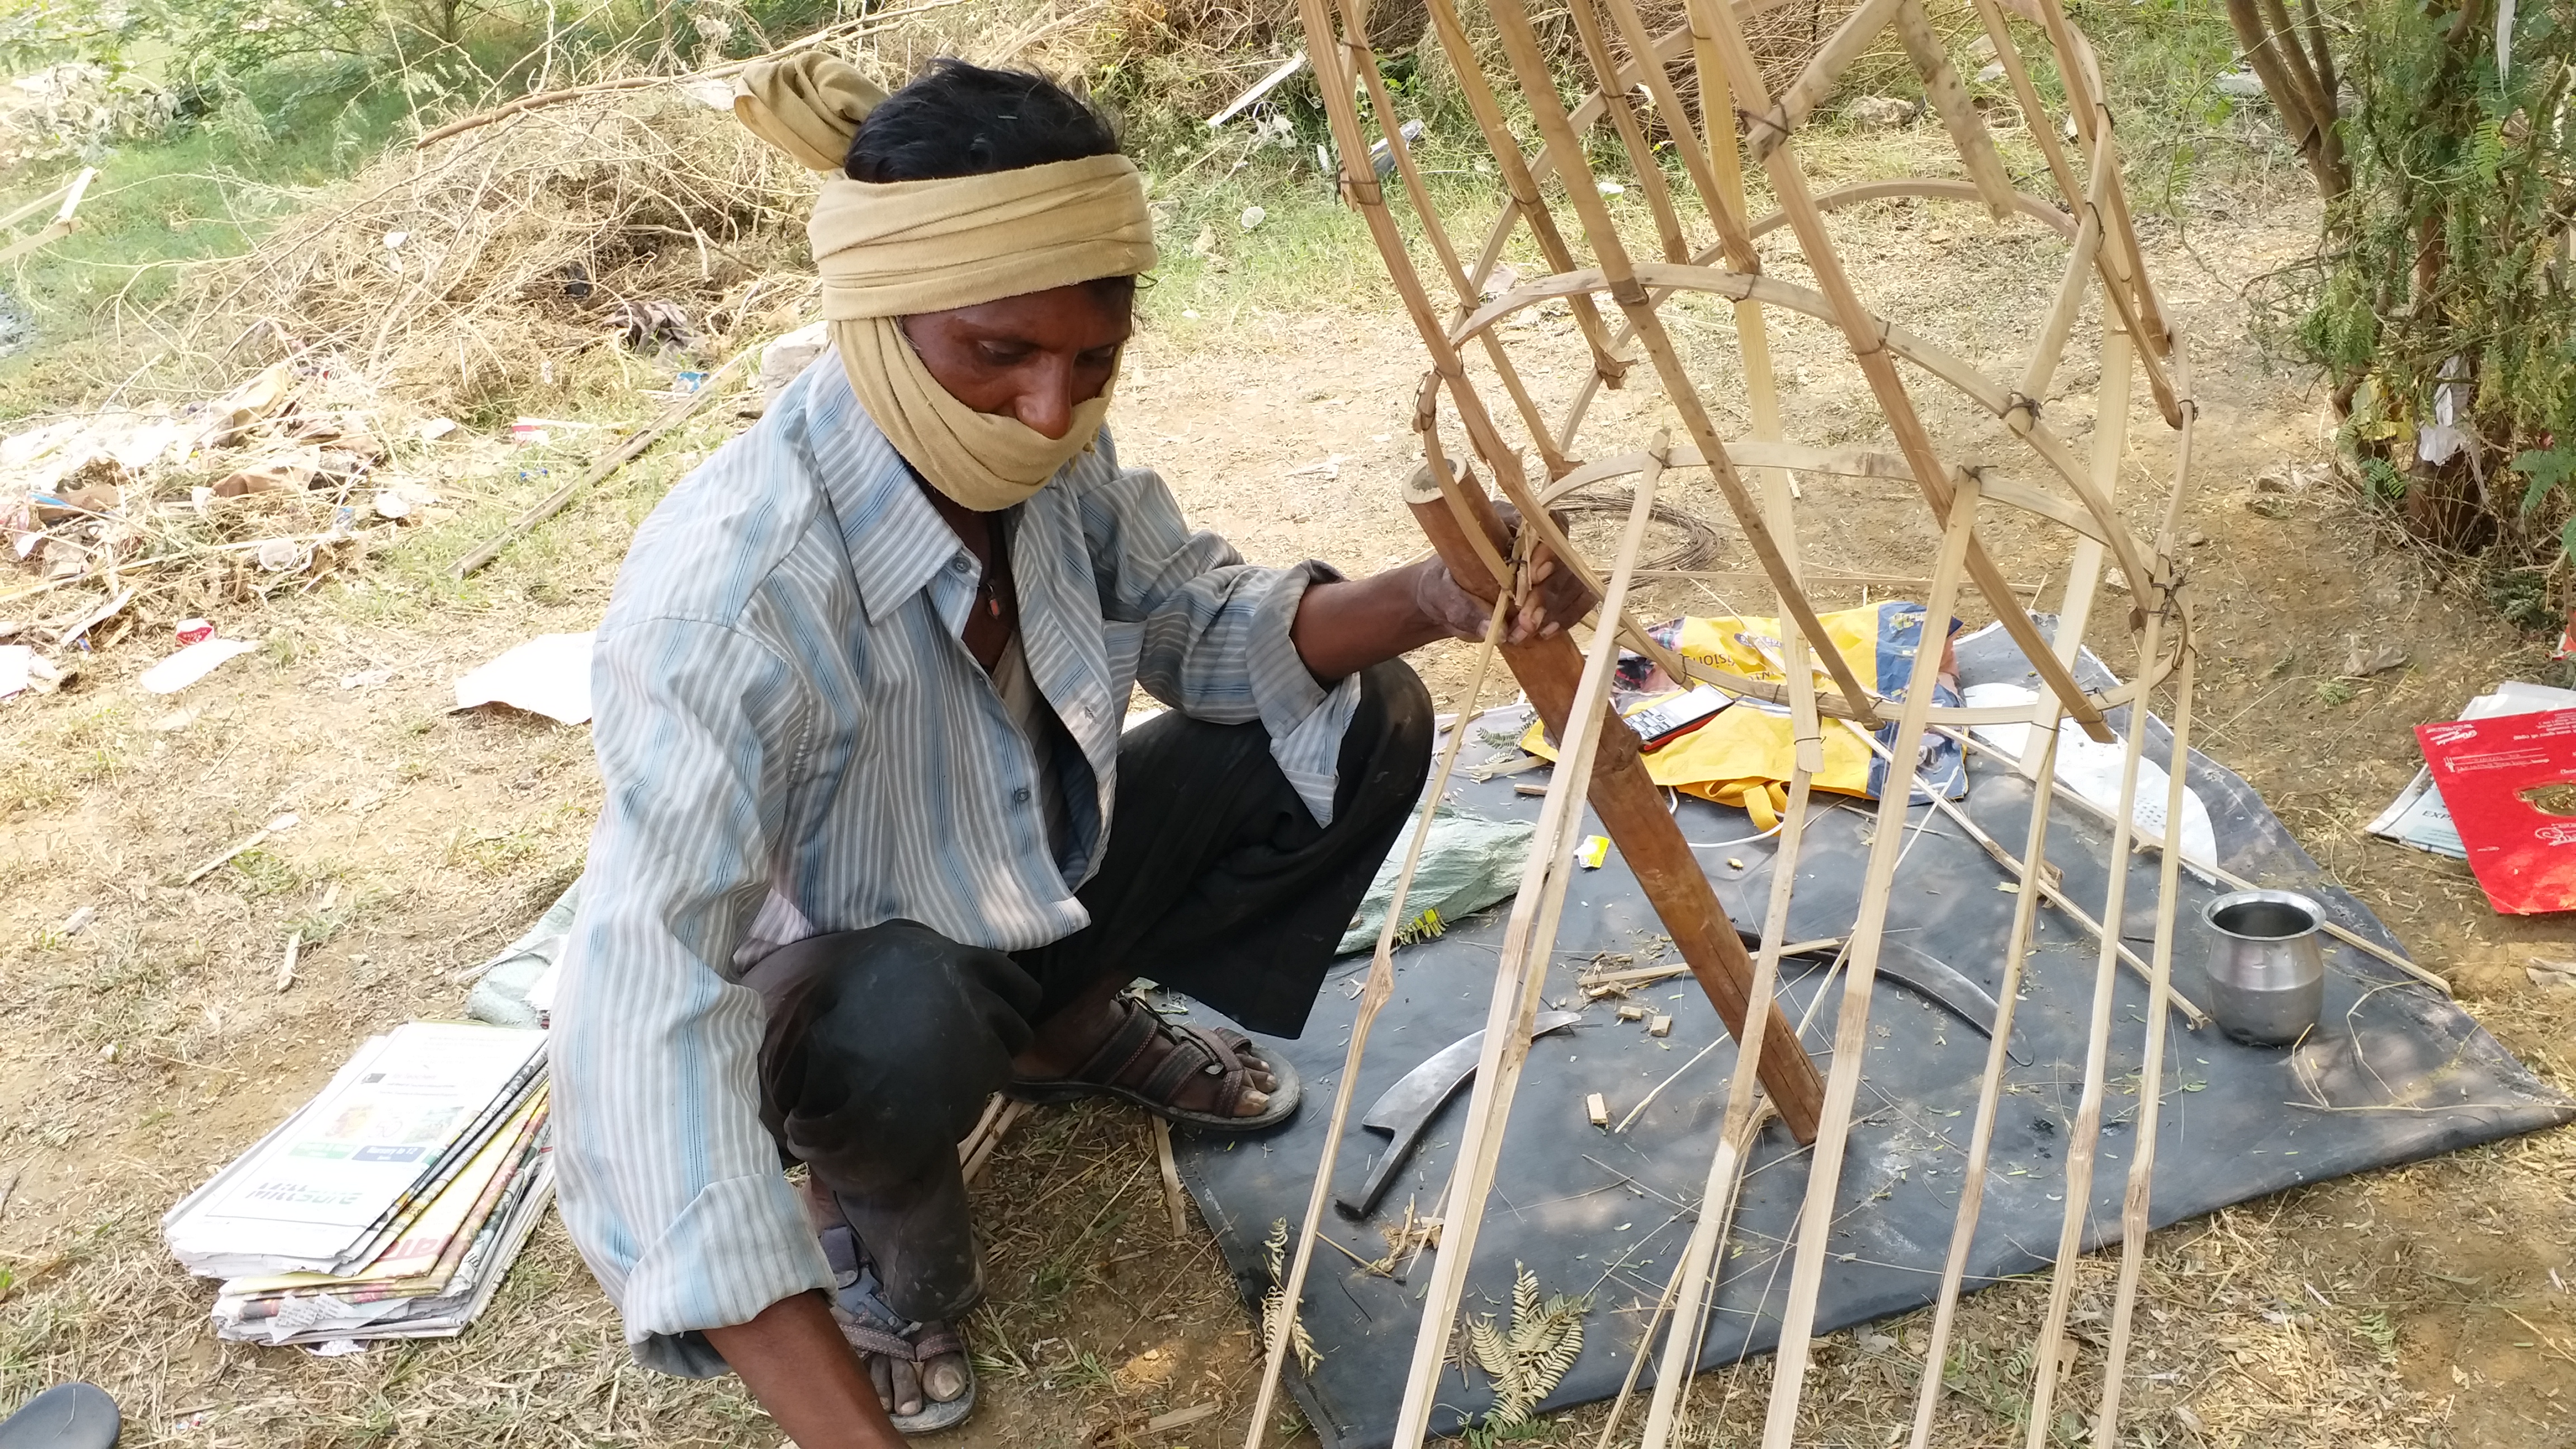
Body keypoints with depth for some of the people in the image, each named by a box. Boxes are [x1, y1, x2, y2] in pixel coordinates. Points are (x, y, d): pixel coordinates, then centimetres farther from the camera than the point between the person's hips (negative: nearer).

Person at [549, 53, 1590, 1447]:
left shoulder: (1047, 451, -18)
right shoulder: (728, 592, -39)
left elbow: (1195, 623, -3)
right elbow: (645, 1016, -44)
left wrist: (1423, 599, -25)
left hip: (1026, 894, 6)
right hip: (819, 999, -6)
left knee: (1364, 722, -6)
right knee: (905, 1020, -42)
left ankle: (1070, 1024, 13)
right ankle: (874, 1224, -2)